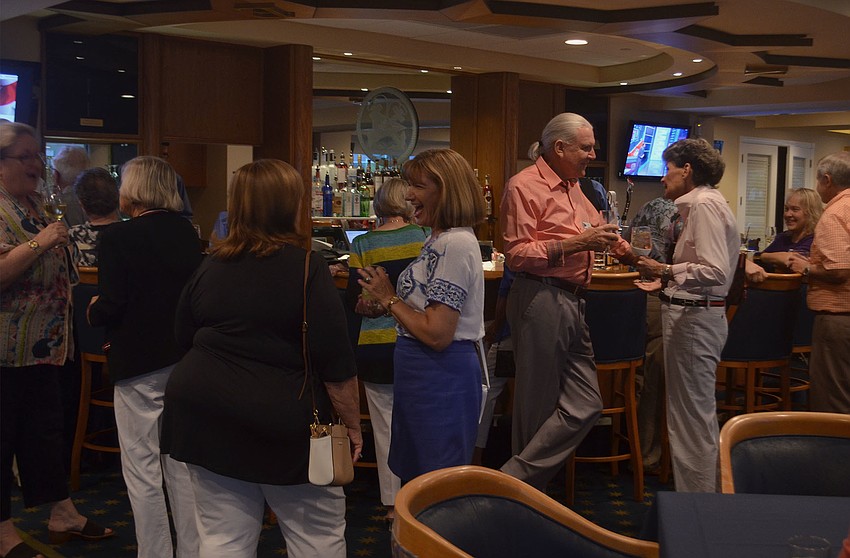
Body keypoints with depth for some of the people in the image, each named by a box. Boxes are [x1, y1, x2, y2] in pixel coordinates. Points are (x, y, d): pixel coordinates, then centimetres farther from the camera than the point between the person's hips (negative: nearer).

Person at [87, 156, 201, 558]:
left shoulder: (116, 238, -14)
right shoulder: (186, 232, 3)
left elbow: (110, 307, -17)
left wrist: (93, 310, 5)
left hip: (138, 363, -6)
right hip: (184, 359, 6)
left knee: (142, 470, 5)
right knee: (182, 464, 16)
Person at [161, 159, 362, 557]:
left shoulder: (210, 266, 6)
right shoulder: (307, 269, -10)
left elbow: (184, 339, 17)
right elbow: (336, 364, -12)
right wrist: (352, 424, -2)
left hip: (205, 420, 5)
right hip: (282, 426, -5)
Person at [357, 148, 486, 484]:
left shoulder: (455, 245, -20)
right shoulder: (441, 241, 12)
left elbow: (437, 334, -24)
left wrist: (389, 299, -13)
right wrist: (386, 303, 4)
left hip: (440, 378, -10)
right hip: (427, 375, 10)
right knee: (414, 473, 20)